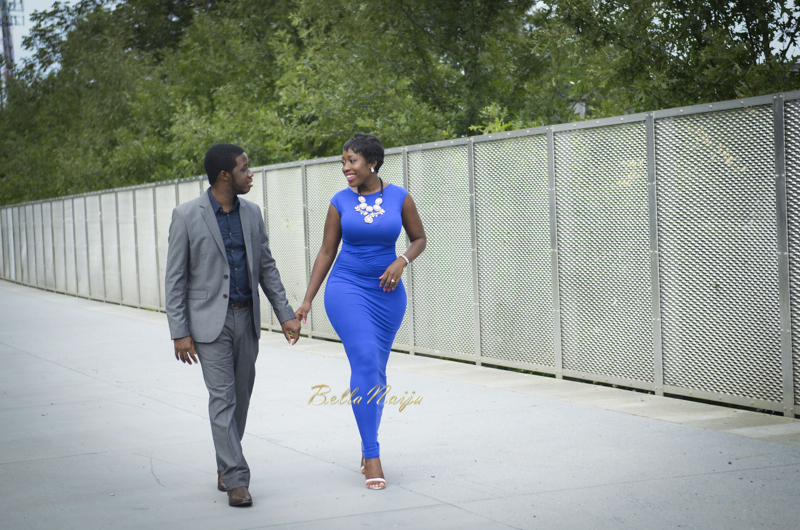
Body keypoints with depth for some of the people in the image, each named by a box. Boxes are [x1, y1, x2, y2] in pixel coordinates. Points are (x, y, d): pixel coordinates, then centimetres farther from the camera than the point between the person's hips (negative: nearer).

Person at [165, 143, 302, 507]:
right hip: (210, 320, -5)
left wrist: (285, 314, 7)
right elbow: (175, 278, -7)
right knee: (222, 398, -8)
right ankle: (236, 480, -6)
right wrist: (180, 332, -12)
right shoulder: (187, 216, -8)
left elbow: (266, 267, 13)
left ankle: (225, 468, 24)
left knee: (241, 398, 10)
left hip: (246, 317, 5)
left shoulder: (251, 213, 7)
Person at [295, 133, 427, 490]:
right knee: (365, 363, -16)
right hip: (347, 287, -2)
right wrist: (307, 300, 3)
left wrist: (402, 262, -10)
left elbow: (420, 238, 11)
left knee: (376, 371, 8)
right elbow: (326, 252, 5)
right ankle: (372, 456, -15)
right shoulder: (340, 202, 1)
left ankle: (368, 446, 25)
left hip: (387, 291, 2)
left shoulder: (399, 198, 0)